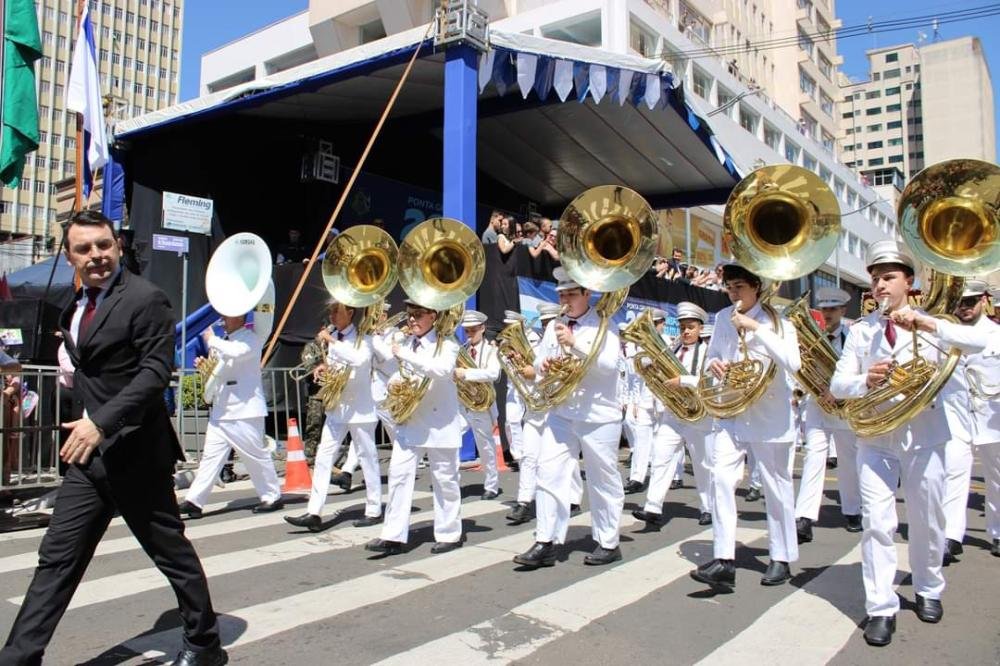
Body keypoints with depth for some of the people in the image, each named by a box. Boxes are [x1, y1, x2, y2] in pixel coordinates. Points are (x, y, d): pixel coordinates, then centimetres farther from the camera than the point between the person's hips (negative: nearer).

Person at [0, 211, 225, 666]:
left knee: (171, 551, 7)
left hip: (134, 453, -7)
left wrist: (101, 422, -28)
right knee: (57, 558, 9)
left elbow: (156, 371, -21)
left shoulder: (145, 299, -13)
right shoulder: (75, 306, 13)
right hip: (86, 452, 7)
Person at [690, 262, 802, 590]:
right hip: (732, 412, 4)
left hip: (770, 414, -3)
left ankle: (781, 559, 22)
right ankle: (724, 561, -8)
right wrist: (713, 363, -5)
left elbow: (792, 363, -20)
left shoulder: (777, 321, -6)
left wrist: (756, 328, -24)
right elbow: (712, 353, 20)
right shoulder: (723, 318, 8)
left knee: (776, 485, 6)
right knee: (722, 478, -10)